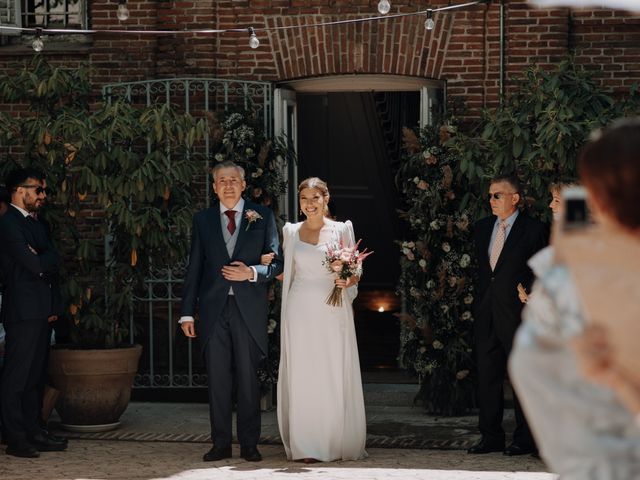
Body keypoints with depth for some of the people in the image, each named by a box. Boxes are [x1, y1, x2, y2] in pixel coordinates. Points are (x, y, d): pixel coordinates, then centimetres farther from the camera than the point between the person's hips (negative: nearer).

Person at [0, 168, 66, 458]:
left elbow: (54, 261, 14)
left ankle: (33, 433, 15)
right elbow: (34, 264, -18)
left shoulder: (33, 224, 21)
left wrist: (41, 262, -3)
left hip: (41, 311, 9)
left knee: (33, 376, 11)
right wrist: (45, 262, 0)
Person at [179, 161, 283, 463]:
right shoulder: (202, 220, 10)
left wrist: (252, 273, -14)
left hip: (249, 309, -2)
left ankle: (249, 444, 9)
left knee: (248, 378, 3)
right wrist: (187, 312, 4)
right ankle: (221, 443, 8)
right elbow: (194, 268, 9)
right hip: (213, 309, 2)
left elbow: (277, 262, 5)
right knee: (217, 378, 3)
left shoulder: (263, 216, 5)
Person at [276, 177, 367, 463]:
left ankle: (338, 443, 8)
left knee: (335, 376, -1)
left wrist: (347, 281, -14)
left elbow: (355, 274, 6)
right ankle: (307, 446, 2)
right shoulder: (291, 232, 9)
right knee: (303, 376, -1)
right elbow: (287, 272, 16)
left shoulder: (342, 230, 4)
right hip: (301, 312, 1)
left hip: (333, 312, -1)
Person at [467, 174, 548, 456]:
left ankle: (525, 440, 8)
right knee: (487, 377, 8)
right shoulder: (483, 228, 12)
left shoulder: (533, 230, -5)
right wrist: (479, 303, 14)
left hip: (517, 315, -6)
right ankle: (491, 437, 15)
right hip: (486, 315, 6)